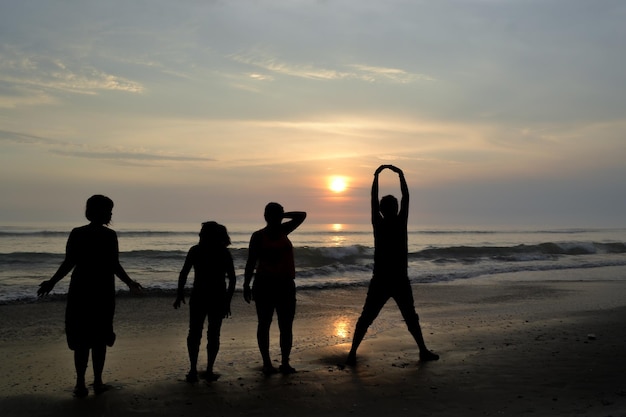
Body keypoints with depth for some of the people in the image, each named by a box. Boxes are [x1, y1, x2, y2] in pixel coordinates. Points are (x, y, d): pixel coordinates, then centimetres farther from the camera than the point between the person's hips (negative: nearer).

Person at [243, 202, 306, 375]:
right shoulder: (258, 236, -2)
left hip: (285, 284, 5)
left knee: (286, 326, 3)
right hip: (265, 284, -4)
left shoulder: (282, 231, 11)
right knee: (264, 324, 3)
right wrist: (246, 285, -10)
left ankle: (285, 362, 9)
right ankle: (266, 363, 8)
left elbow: (302, 215, 18)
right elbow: (251, 262, -3)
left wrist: (282, 215, 7)